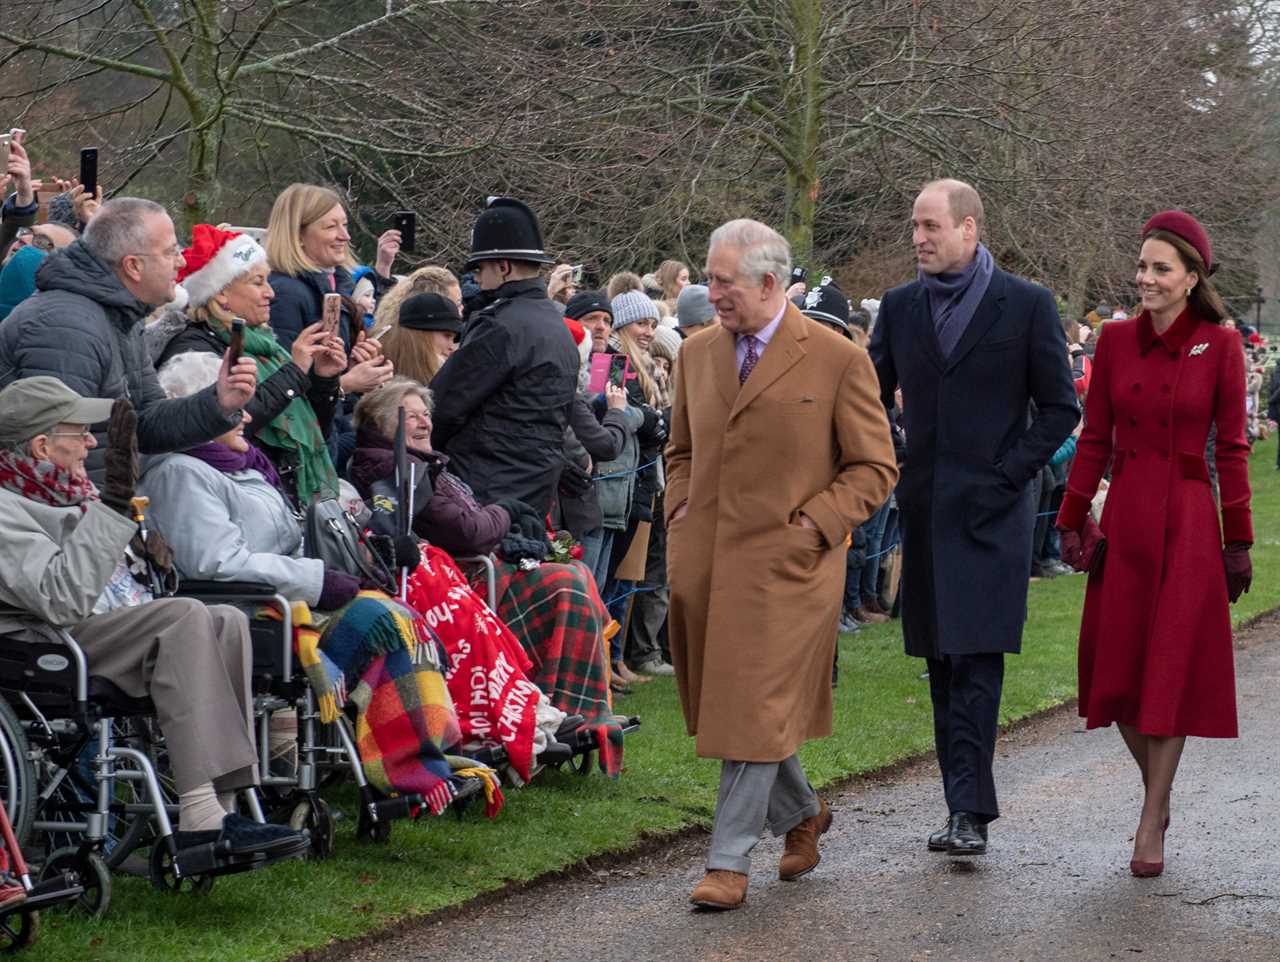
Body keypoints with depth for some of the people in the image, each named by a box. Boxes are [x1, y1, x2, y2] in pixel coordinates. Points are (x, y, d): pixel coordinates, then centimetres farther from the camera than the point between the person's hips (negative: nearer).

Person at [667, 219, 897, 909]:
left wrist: (813, 523, -11)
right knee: (720, 702, 11)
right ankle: (800, 813, 33)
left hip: (786, 564, -6)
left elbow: (874, 467, -1)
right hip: (702, 560, 6)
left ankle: (729, 861, -1)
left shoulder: (837, 359, -6)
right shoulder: (696, 354, 10)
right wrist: (680, 507, 6)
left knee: (755, 710, -6)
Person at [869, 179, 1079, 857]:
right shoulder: (900, 307, 9)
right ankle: (966, 804, 15)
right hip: (925, 510, 5)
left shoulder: (1026, 305, -3)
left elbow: (1060, 408, 0)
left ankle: (970, 812, -13)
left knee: (976, 660, -12)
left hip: (991, 510, -5)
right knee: (944, 663, 8)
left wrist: (1009, 474, -8)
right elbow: (871, 399, 16)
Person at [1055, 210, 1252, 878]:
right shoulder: (1116, 340, 5)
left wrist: (1238, 540, -2)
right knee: (1116, 668, 5)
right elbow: (1094, 438, 9)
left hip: (1187, 522, -3)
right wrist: (1072, 519, 5)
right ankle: (1156, 791, 26)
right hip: (1124, 519, 3)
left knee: (1171, 668, -2)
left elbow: (1231, 447, -2)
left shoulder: (1219, 346, -4)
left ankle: (1151, 824, 5)